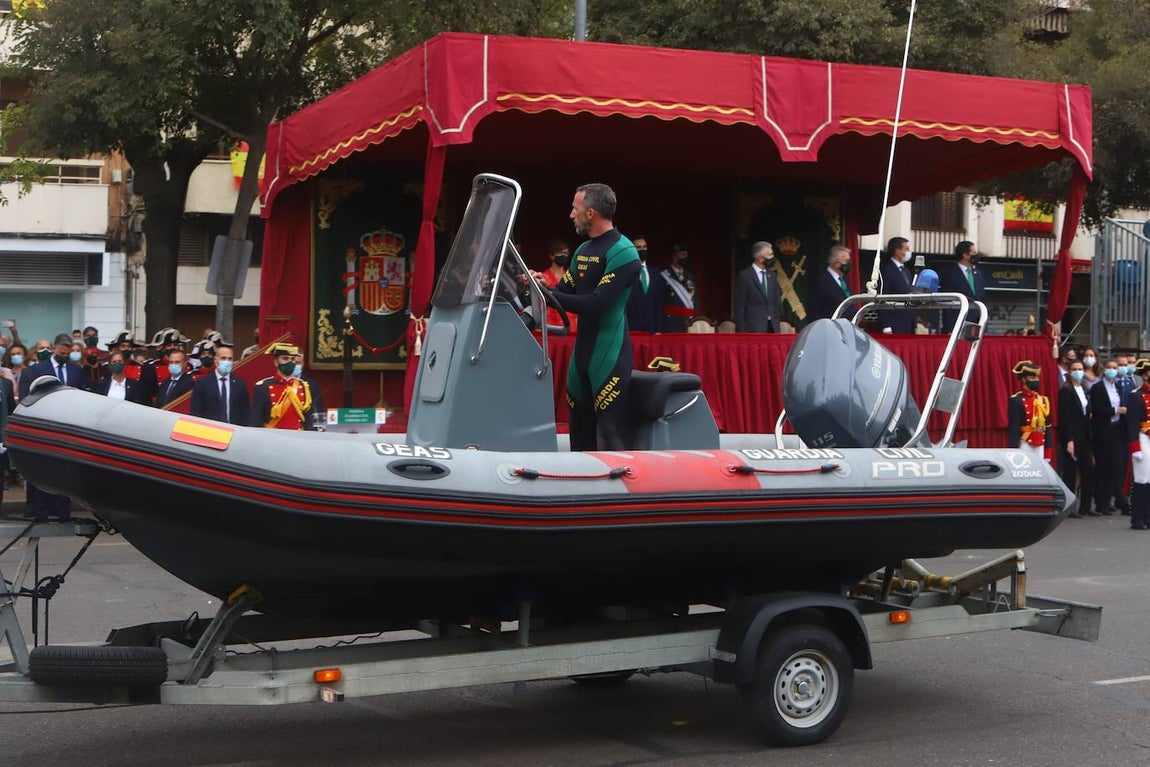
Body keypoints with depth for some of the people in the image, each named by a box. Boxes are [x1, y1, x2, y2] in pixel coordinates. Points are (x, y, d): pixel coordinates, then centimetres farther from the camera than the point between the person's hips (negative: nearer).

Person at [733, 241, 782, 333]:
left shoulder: (772, 275, 14)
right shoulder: (744, 275, -4)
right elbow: (739, 307, -6)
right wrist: (741, 331, -11)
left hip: (772, 328, 5)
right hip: (753, 329, -5)